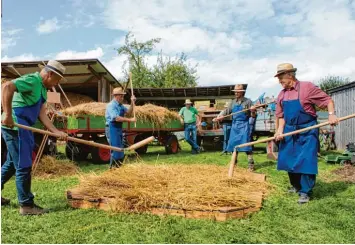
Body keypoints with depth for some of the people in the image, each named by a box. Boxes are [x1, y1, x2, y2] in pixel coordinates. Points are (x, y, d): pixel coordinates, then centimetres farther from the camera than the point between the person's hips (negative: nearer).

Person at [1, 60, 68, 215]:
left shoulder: (42, 89, 16)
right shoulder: (32, 80, -14)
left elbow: (42, 114, 8)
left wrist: (56, 132, -2)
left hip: (22, 128, 10)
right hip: (15, 126, -10)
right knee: (23, 166, -4)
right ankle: (26, 205, 5)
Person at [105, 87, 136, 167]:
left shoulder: (120, 105, 12)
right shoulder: (111, 105, -15)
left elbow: (128, 112, 10)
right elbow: (117, 118, -25)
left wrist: (132, 102, -1)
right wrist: (130, 120, -22)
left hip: (119, 129, 9)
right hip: (112, 129, -9)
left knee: (120, 151, 14)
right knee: (115, 151, -7)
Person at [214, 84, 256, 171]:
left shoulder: (248, 101, -1)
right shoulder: (233, 102, 12)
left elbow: (253, 116, -2)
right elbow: (226, 111, 13)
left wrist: (253, 111, -24)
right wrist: (219, 116, -4)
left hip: (244, 125, -5)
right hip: (234, 125, 5)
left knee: (246, 143, -12)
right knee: (233, 144, 9)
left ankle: (250, 164, -8)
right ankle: (234, 162, 22)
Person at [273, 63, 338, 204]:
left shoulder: (307, 87, -10)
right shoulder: (282, 95, 7)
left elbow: (327, 100, -6)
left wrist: (331, 114, -21)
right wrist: (280, 130, -1)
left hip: (307, 131, -6)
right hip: (290, 132, 6)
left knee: (306, 161, -6)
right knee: (289, 160, 12)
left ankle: (305, 192, 5)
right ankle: (295, 186, 31)